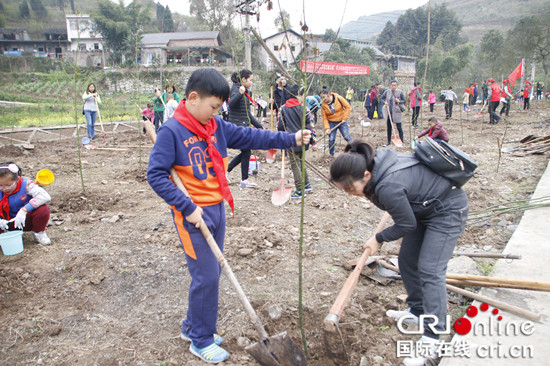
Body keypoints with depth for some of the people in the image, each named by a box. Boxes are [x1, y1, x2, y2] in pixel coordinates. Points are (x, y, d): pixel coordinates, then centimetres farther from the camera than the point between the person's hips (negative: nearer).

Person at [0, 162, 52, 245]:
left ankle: (38, 232, -5)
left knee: (43, 209, -34)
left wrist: (24, 210, -42)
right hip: (10, 223, 3)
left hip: (27, 220, -3)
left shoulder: (26, 184, -20)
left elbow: (46, 197, -36)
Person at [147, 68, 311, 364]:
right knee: (206, 277, -1)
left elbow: (250, 137, 7)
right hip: (193, 215, -7)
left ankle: (192, 326, 37)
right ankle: (201, 341, 20)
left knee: (211, 273, 16)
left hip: (216, 209, 7)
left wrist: (291, 139, 1)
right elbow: (156, 175, -17)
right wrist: (187, 206, -20)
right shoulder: (171, 131, -14)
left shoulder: (217, 126, 6)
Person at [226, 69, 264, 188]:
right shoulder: (236, 89, -11)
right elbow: (231, 104, -31)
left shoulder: (246, 92, 17)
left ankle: (226, 170, 24)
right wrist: (240, 93, -45)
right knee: (246, 151, -4)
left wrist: (259, 125, 22)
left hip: (243, 126, 9)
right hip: (237, 126, -9)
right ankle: (244, 180, 8)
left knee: (245, 152, 12)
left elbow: (248, 113, 22)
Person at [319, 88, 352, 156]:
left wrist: (345, 118, -13)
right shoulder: (323, 105, -8)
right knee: (331, 140, -4)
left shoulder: (338, 98, -14)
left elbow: (348, 107, -9)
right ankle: (331, 155, 15)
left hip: (342, 121, -1)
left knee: (347, 137, -4)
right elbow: (324, 118, -5)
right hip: (331, 123, 1)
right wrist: (327, 128, -16)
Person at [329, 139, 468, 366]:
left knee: (429, 270, -13)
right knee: (406, 261, 12)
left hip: (447, 212, -9)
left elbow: (407, 224, -21)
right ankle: (418, 312, 28)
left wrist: (379, 239, -7)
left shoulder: (388, 187, -38)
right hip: (424, 208, 10)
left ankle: (432, 338, -8)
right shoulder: (376, 162, -13)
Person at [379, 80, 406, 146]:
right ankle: (389, 142, 21)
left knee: (399, 127, -3)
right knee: (389, 127, 9)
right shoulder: (387, 92, 2)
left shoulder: (400, 92, -4)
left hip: (397, 112, -3)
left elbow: (404, 100, 3)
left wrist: (399, 101, -16)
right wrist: (384, 102, -8)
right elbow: (381, 98, 11)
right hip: (389, 112, 3)